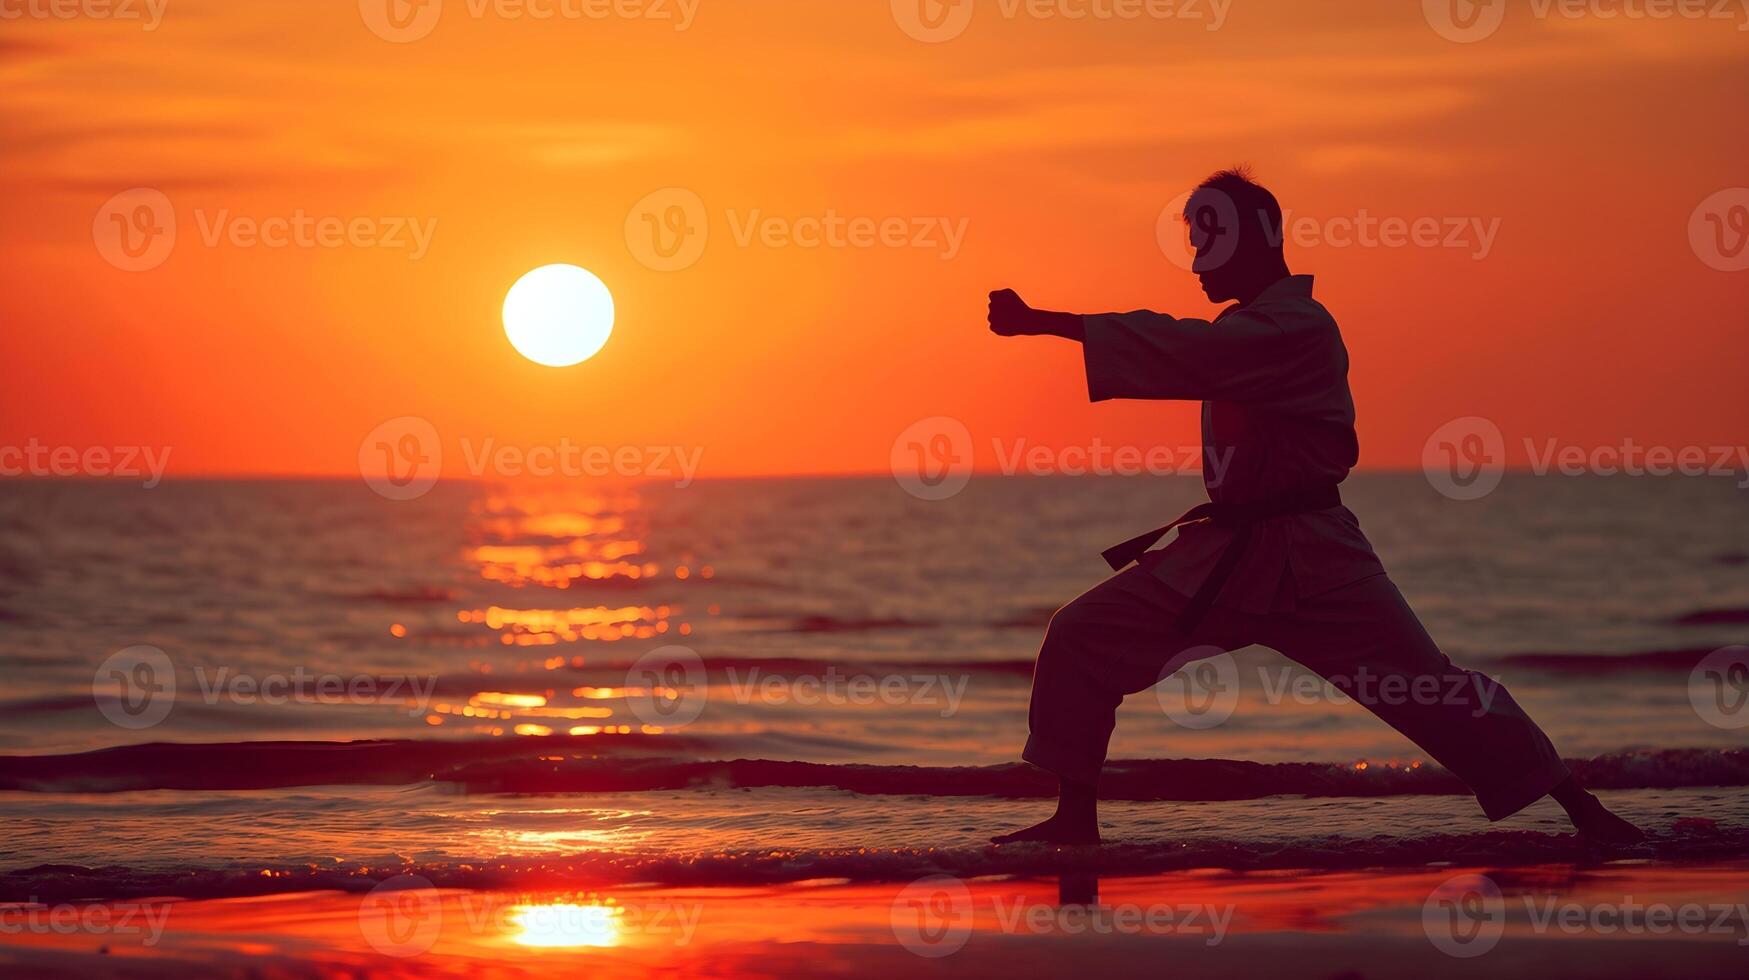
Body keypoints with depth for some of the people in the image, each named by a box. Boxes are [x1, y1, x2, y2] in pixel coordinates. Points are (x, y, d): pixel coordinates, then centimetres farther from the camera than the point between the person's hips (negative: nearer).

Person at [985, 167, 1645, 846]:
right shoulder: (1246, 326, 15)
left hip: (1310, 561, -8)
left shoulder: (1298, 328, -18)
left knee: (1429, 689, -6)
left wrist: (1044, 324, -30)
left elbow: (1183, 351, -27)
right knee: (1082, 639, -1)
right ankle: (1075, 818, 7)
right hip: (1223, 554, 8)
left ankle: (1585, 815, 3)